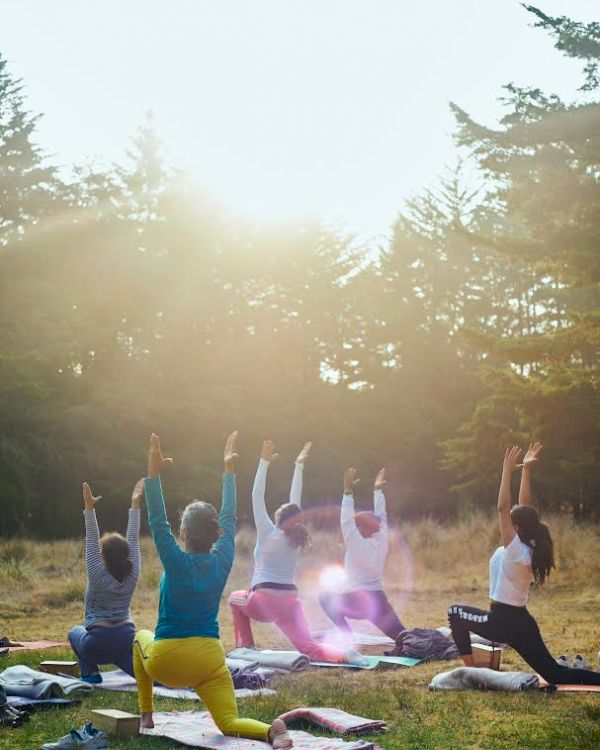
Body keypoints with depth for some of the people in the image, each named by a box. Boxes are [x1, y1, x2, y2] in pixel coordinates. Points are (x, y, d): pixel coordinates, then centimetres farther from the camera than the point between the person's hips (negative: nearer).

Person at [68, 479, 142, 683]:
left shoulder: (98, 576, -11)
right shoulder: (132, 575, -1)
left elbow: (91, 542, -14)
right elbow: (133, 539, 2)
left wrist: (89, 508, -20)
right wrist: (135, 504, 3)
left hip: (98, 644, -3)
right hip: (126, 640, 3)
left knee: (75, 632, 28)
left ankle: (90, 672, 10)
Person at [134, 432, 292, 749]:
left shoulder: (177, 562, -14)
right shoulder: (222, 560, -3)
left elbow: (158, 523, -15)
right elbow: (229, 518, 9)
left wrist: (153, 473, -20)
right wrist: (229, 470, 15)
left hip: (166, 661, -2)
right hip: (209, 659, 3)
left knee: (141, 638, 31)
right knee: (230, 724, 1)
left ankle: (146, 715, 27)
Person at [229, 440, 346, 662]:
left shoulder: (268, 533, -2)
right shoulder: (296, 537, 9)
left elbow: (257, 496, -4)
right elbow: (295, 501, 15)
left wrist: (264, 462, -4)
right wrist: (298, 466, 20)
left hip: (263, 602, -3)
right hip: (290, 603, 3)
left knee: (235, 598, 29)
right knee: (309, 647, -8)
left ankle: (246, 647, 21)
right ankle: (346, 654, -37)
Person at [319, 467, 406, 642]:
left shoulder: (356, 545, -11)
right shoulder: (381, 542, 2)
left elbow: (346, 521, -16)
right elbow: (380, 516, 11)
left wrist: (348, 492, -19)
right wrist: (377, 490, 15)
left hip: (357, 602, -5)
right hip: (379, 602, 5)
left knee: (325, 597, 18)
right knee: (401, 636, 6)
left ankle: (347, 635, 7)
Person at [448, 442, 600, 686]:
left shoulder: (515, 550, -17)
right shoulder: (531, 550, 4)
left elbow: (502, 508, -22)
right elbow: (525, 506, 8)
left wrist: (507, 471, -20)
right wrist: (526, 470, 7)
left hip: (502, 622, -8)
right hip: (523, 623, 8)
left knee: (455, 612, 13)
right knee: (556, 675, 8)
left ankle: (470, 670, 11)